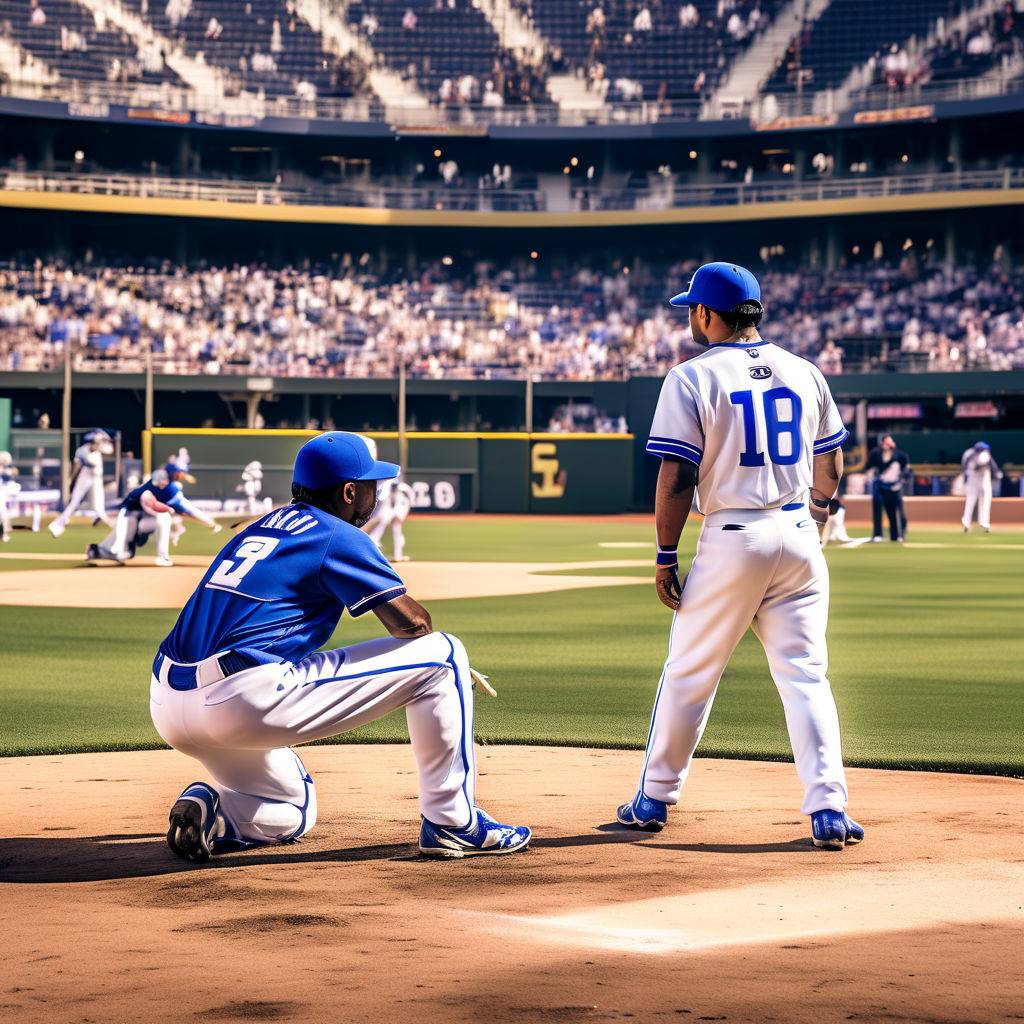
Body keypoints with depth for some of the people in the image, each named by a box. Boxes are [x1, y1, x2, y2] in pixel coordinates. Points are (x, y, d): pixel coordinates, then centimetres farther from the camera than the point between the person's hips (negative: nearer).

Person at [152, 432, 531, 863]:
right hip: (250, 699, -8)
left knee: (291, 814, 35)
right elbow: (410, 622, -4)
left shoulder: (261, 528, 25)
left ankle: (210, 813, 3)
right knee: (441, 656, 1)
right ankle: (451, 824, 6)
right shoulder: (339, 537, 1)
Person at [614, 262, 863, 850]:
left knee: (690, 674, 9)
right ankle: (828, 809, -4)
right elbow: (831, 468, 14)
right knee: (806, 675, 5)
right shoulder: (804, 372, 8)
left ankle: (655, 801, 20)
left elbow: (677, 478, -10)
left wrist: (666, 557, -3)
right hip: (798, 536, 4)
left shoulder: (694, 377, -7)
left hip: (731, 540, -4)